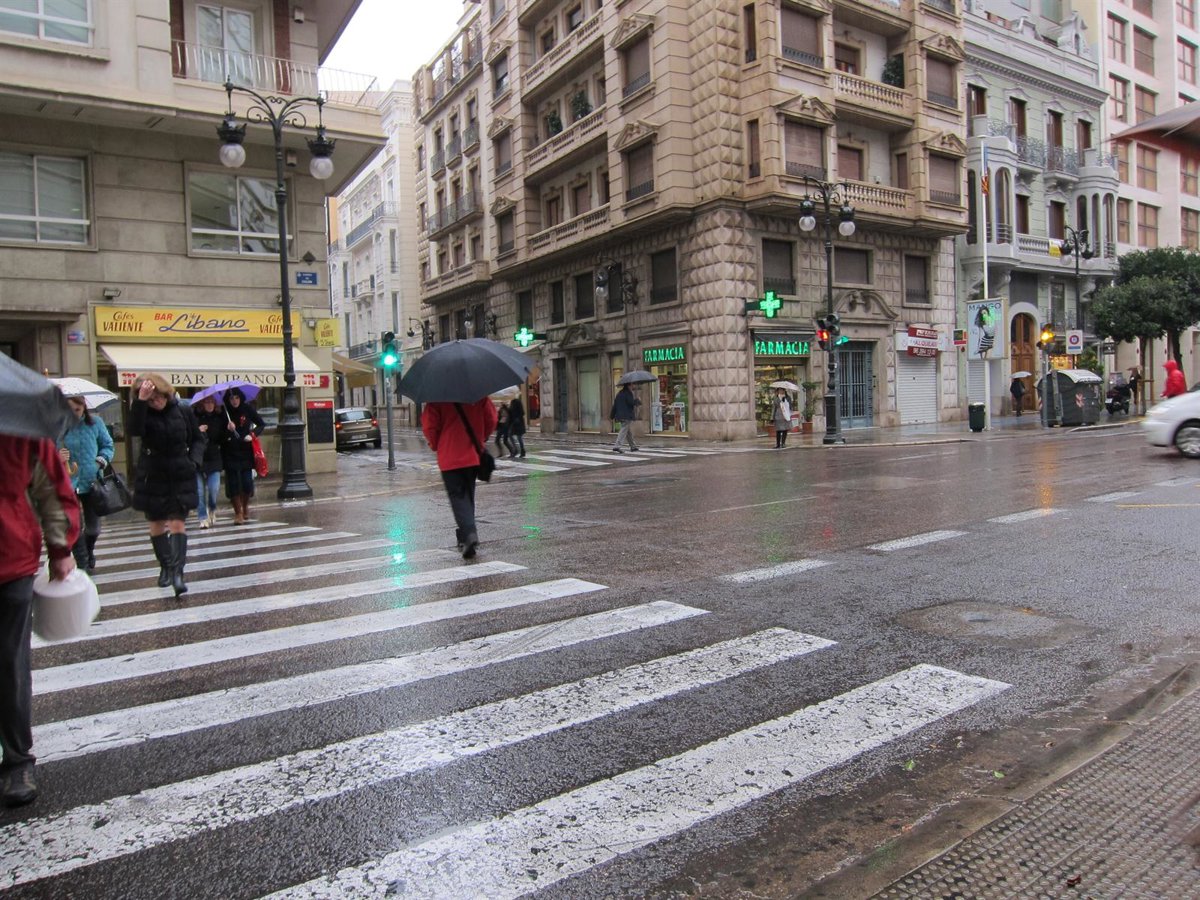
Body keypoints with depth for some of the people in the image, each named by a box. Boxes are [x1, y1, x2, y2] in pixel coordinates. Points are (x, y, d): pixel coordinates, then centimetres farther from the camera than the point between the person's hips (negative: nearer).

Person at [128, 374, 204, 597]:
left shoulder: (183, 411, -3)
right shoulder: (144, 413, -5)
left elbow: (198, 439, 8)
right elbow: (135, 430, -29)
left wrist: (193, 459, -7)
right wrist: (141, 401, -37)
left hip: (181, 477, -1)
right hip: (152, 478, 1)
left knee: (178, 523, -8)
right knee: (156, 524, 10)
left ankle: (178, 572, -11)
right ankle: (165, 568, 25)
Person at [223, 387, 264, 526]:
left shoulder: (248, 408, -3)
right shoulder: (224, 412, -5)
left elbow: (261, 424, 6)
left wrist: (252, 434, -11)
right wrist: (227, 429, -24)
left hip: (246, 452, 0)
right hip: (230, 453, 0)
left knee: (247, 482, -2)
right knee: (233, 483, -1)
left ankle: (245, 506, 25)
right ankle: (238, 512, 11)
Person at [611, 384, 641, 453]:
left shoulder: (619, 393, 15)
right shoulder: (628, 393, -9)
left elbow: (614, 405, 13)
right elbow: (631, 402, -19)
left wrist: (613, 416, 16)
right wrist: (638, 400, 1)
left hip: (620, 415, 9)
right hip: (627, 416, -8)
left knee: (629, 431, 17)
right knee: (623, 431, -10)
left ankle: (633, 446, 25)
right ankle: (616, 446, -20)